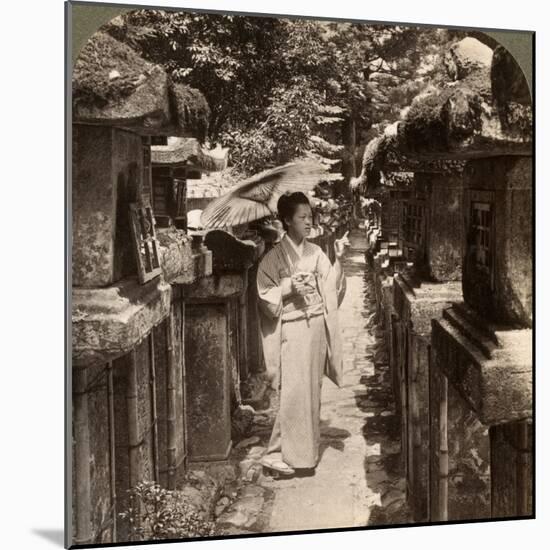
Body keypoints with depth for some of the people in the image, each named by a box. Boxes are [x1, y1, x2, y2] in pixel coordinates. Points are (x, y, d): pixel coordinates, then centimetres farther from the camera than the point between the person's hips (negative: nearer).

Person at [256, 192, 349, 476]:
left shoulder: (315, 252, 8)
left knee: (312, 390, 11)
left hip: (317, 327, 5)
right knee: (292, 392, -6)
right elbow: (265, 297, -7)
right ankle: (277, 453, 5)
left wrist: (338, 260, -7)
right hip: (292, 330, -5)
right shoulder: (274, 257, -6)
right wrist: (289, 287, -20)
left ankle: (306, 450, 22)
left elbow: (330, 288, 3)